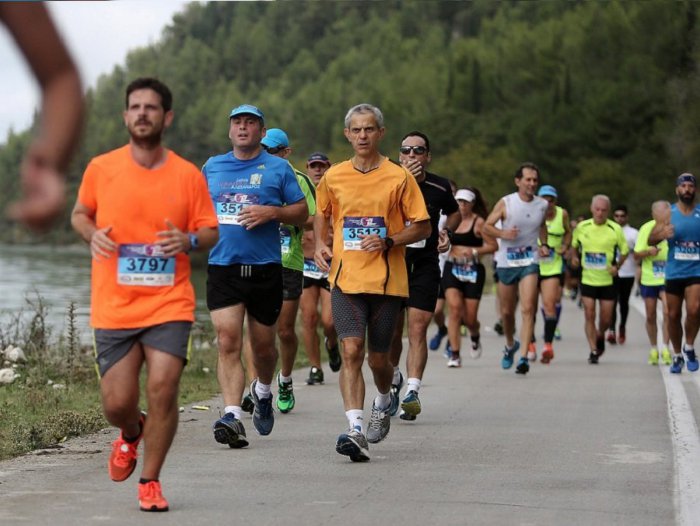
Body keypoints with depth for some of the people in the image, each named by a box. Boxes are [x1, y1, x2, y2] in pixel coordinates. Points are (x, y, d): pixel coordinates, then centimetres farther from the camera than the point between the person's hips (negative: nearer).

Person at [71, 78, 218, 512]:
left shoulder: (188, 175, 1)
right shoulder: (101, 169, 1)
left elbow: (211, 232, 7)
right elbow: (80, 213, 16)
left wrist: (189, 240, -15)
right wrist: (92, 234, -6)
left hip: (170, 305, -1)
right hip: (114, 308, 1)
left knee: (163, 390, -13)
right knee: (117, 403, 0)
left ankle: (150, 482, 7)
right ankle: (131, 434, 39)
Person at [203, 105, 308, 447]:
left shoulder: (278, 168, 5)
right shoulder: (212, 167, 13)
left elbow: (302, 212, 5)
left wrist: (271, 212, -12)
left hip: (265, 268, -1)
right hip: (222, 267, 1)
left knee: (263, 345, 10)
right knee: (228, 342, -13)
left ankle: (262, 391, 41)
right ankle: (232, 416, -20)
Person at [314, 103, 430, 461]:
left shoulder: (399, 177, -1)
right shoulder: (333, 177, 7)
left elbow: (422, 227, 2)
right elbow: (321, 214, 24)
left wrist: (388, 242, -13)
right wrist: (320, 245, 6)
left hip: (387, 281, -1)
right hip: (345, 279, 1)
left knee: (378, 357, 9)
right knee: (351, 351, -15)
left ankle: (384, 402, 42)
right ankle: (356, 430, -21)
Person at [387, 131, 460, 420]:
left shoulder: (440, 187, 3)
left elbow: (454, 212, 24)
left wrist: (447, 231, 3)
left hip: (425, 266, 0)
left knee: (417, 330, -11)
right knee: (392, 331, 8)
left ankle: (412, 391, -15)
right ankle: (393, 380, 34)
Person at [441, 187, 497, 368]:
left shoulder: (478, 222, -3)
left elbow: (493, 245, -5)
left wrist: (474, 251, -15)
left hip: (473, 271, -3)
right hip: (452, 269, 3)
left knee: (470, 317, 0)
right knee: (454, 308, -16)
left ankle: (475, 336, 38)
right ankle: (454, 354, -13)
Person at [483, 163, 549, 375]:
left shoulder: (542, 205, 3)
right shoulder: (505, 203, -6)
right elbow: (486, 226, -2)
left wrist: (544, 244, 6)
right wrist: (503, 233, -21)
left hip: (530, 262, 0)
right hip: (506, 262, 0)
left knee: (528, 309, -16)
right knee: (507, 312, 11)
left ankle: (524, 357, -18)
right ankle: (510, 345, 40)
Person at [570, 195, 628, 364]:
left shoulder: (615, 229, -6)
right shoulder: (581, 228, -1)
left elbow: (624, 251, 4)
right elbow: (574, 245, 16)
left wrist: (617, 266, -11)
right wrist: (574, 258, -3)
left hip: (608, 280, 0)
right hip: (587, 279, 0)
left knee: (606, 319, 5)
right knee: (590, 315, -8)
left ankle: (600, 337, 37)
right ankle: (593, 350, -1)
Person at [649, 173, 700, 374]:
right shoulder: (669, 214, 2)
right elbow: (651, 240, -1)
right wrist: (661, 234, -23)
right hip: (674, 272, 2)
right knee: (673, 315, 7)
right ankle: (677, 355, 25)